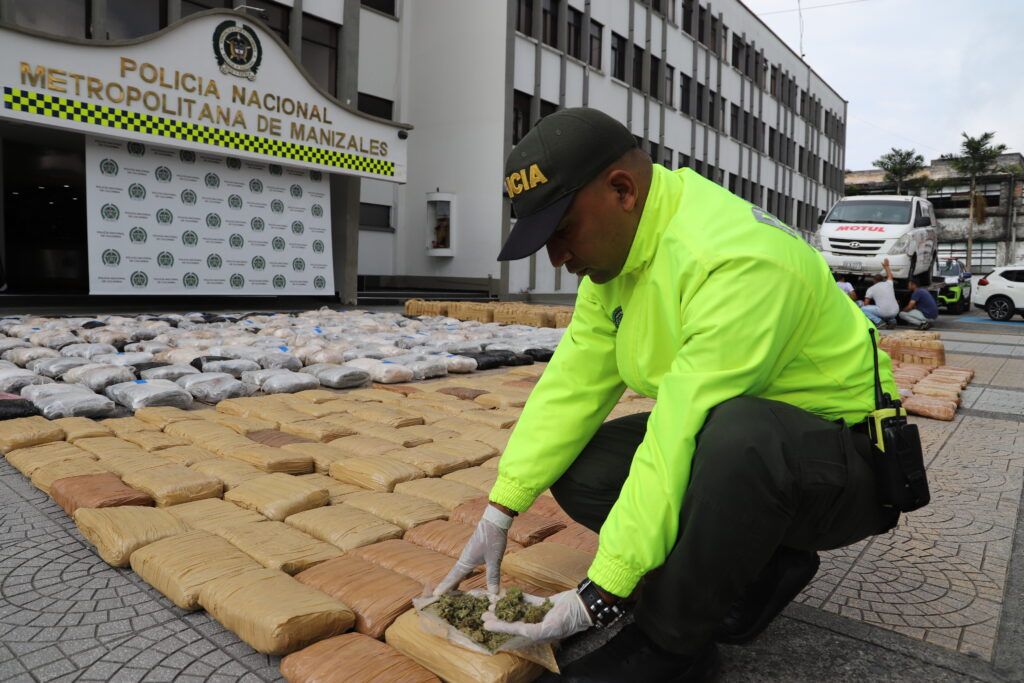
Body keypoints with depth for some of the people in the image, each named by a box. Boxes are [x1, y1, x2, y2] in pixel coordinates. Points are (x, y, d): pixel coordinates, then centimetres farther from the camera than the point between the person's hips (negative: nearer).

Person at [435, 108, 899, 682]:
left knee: (737, 434, -39)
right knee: (578, 471, -8)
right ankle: (759, 564, 6)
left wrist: (601, 596, -27)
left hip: (845, 459, -7)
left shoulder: (739, 260, -30)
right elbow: (572, 386, -5)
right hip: (727, 447, 8)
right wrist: (499, 514, -8)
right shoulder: (616, 248, -3)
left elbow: (682, 438, -32)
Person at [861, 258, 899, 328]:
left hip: (883, 312, -6)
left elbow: (866, 303, 7)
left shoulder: (871, 289, 4)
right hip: (895, 311, 6)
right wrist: (886, 266, 49)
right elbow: (890, 276, 39)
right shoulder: (888, 283, 15)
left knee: (863, 309, 7)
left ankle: (879, 321, -8)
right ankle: (892, 320, 12)